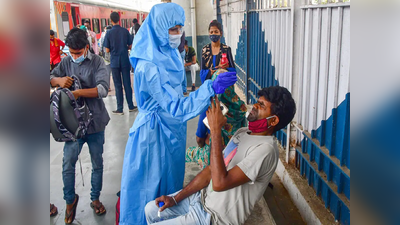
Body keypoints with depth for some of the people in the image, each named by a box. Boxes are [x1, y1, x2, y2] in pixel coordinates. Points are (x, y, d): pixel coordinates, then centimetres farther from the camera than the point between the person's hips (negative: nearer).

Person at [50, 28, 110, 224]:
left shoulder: (97, 62, -6)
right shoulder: (66, 62, 4)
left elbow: (103, 89, -18)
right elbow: (51, 78, 6)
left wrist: (78, 92, -29)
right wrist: (59, 80, -17)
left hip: (95, 121, -1)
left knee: (97, 163, 11)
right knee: (68, 162, -1)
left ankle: (95, 199, 30)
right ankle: (70, 199, 24)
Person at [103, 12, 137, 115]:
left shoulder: (109, 33, -8)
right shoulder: (125, 31, -4)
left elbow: (107, 50, -6)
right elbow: (130, 46, 1)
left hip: (114, 62, -1)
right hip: (125, 61, 1)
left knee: (118, 85, 5)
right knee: (127, 84, 9)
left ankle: (120, 109, 8)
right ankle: (131, 106, 17)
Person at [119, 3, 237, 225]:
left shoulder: (169, 54, -1)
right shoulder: (149, 67, -28)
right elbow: (175, 107, -30)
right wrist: (211, 88, -36)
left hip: (172, 127, 8)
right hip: (156, 132, -8)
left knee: (171, 177, 24)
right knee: (153, 184, 10)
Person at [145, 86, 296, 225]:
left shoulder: (265, 149, -26)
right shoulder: (243, 132, 3)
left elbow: (219, 183, -34)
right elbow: (211, 170, 5)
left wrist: (216, 130, -31)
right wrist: (176, 198, 2)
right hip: (202, 196, 8)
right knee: (151, 209, 13)